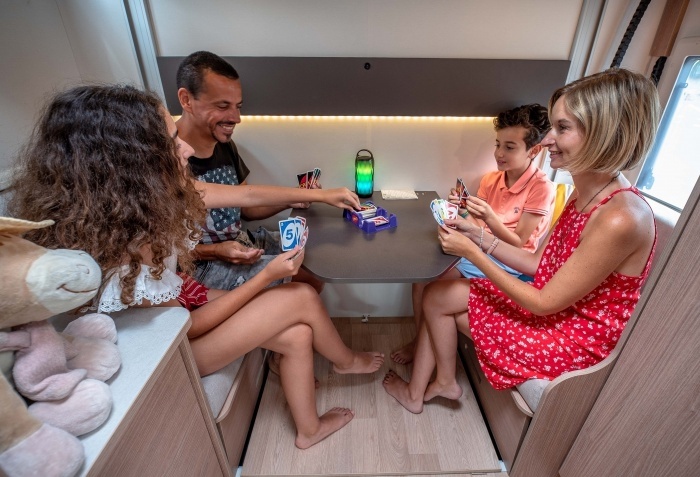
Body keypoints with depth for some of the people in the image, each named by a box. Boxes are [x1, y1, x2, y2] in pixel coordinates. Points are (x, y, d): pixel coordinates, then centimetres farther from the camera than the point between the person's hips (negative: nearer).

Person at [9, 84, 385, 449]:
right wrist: (267, 275, -20)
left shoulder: (142, 197, -15)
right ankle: (347, 361, 24)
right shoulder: (120, 261, -37)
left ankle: (308, 429, 28)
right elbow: (186, 327, -22)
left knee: (297, 336, -1)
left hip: (178, 299, 7)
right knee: (301, 298, -12)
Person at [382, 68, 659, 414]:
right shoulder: (584, 194, -2)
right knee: (436, 293, 0)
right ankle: (418, 390, 16)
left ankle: (445, 382, 29)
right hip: (551, 309, 8)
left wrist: (472, 253, -22)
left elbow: (544, 303, -24)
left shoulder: (620, 219, -30)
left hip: (573, 338, -8)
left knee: (439, 298, -2)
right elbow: (538, 264, 3)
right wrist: (479, 237, -6)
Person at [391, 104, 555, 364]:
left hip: (508, 262, -6)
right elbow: (476, 228, 1)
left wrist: (490, 218, -29)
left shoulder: (541, 187, -13)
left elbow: (517, 243, -13)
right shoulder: (490, 179, 3)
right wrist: (463, 212, -19)